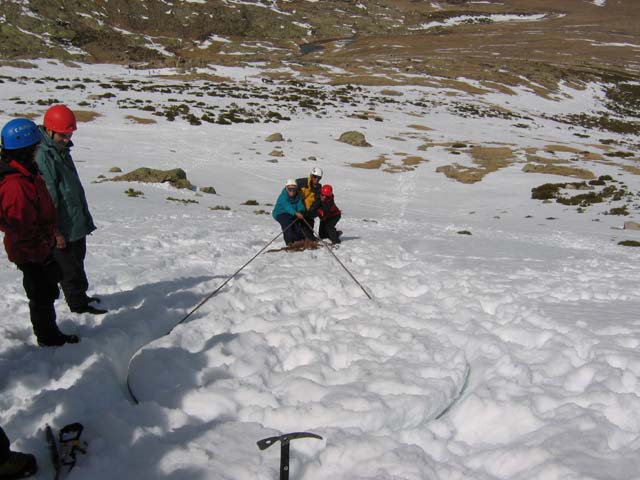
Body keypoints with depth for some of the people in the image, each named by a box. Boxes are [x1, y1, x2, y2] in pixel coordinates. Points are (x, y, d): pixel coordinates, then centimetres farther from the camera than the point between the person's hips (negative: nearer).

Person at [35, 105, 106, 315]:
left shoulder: (61, 151, 10)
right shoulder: (42, 156, -20)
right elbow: (47, 197, -22)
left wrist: (85, 218, 22)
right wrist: (55, 231, -20)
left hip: (77, 224, 9)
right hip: (63, 229, -9)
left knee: (77, 262, 20)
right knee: (70, 267, 5)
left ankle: (80, 296, 34)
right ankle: (78, 304, 18)